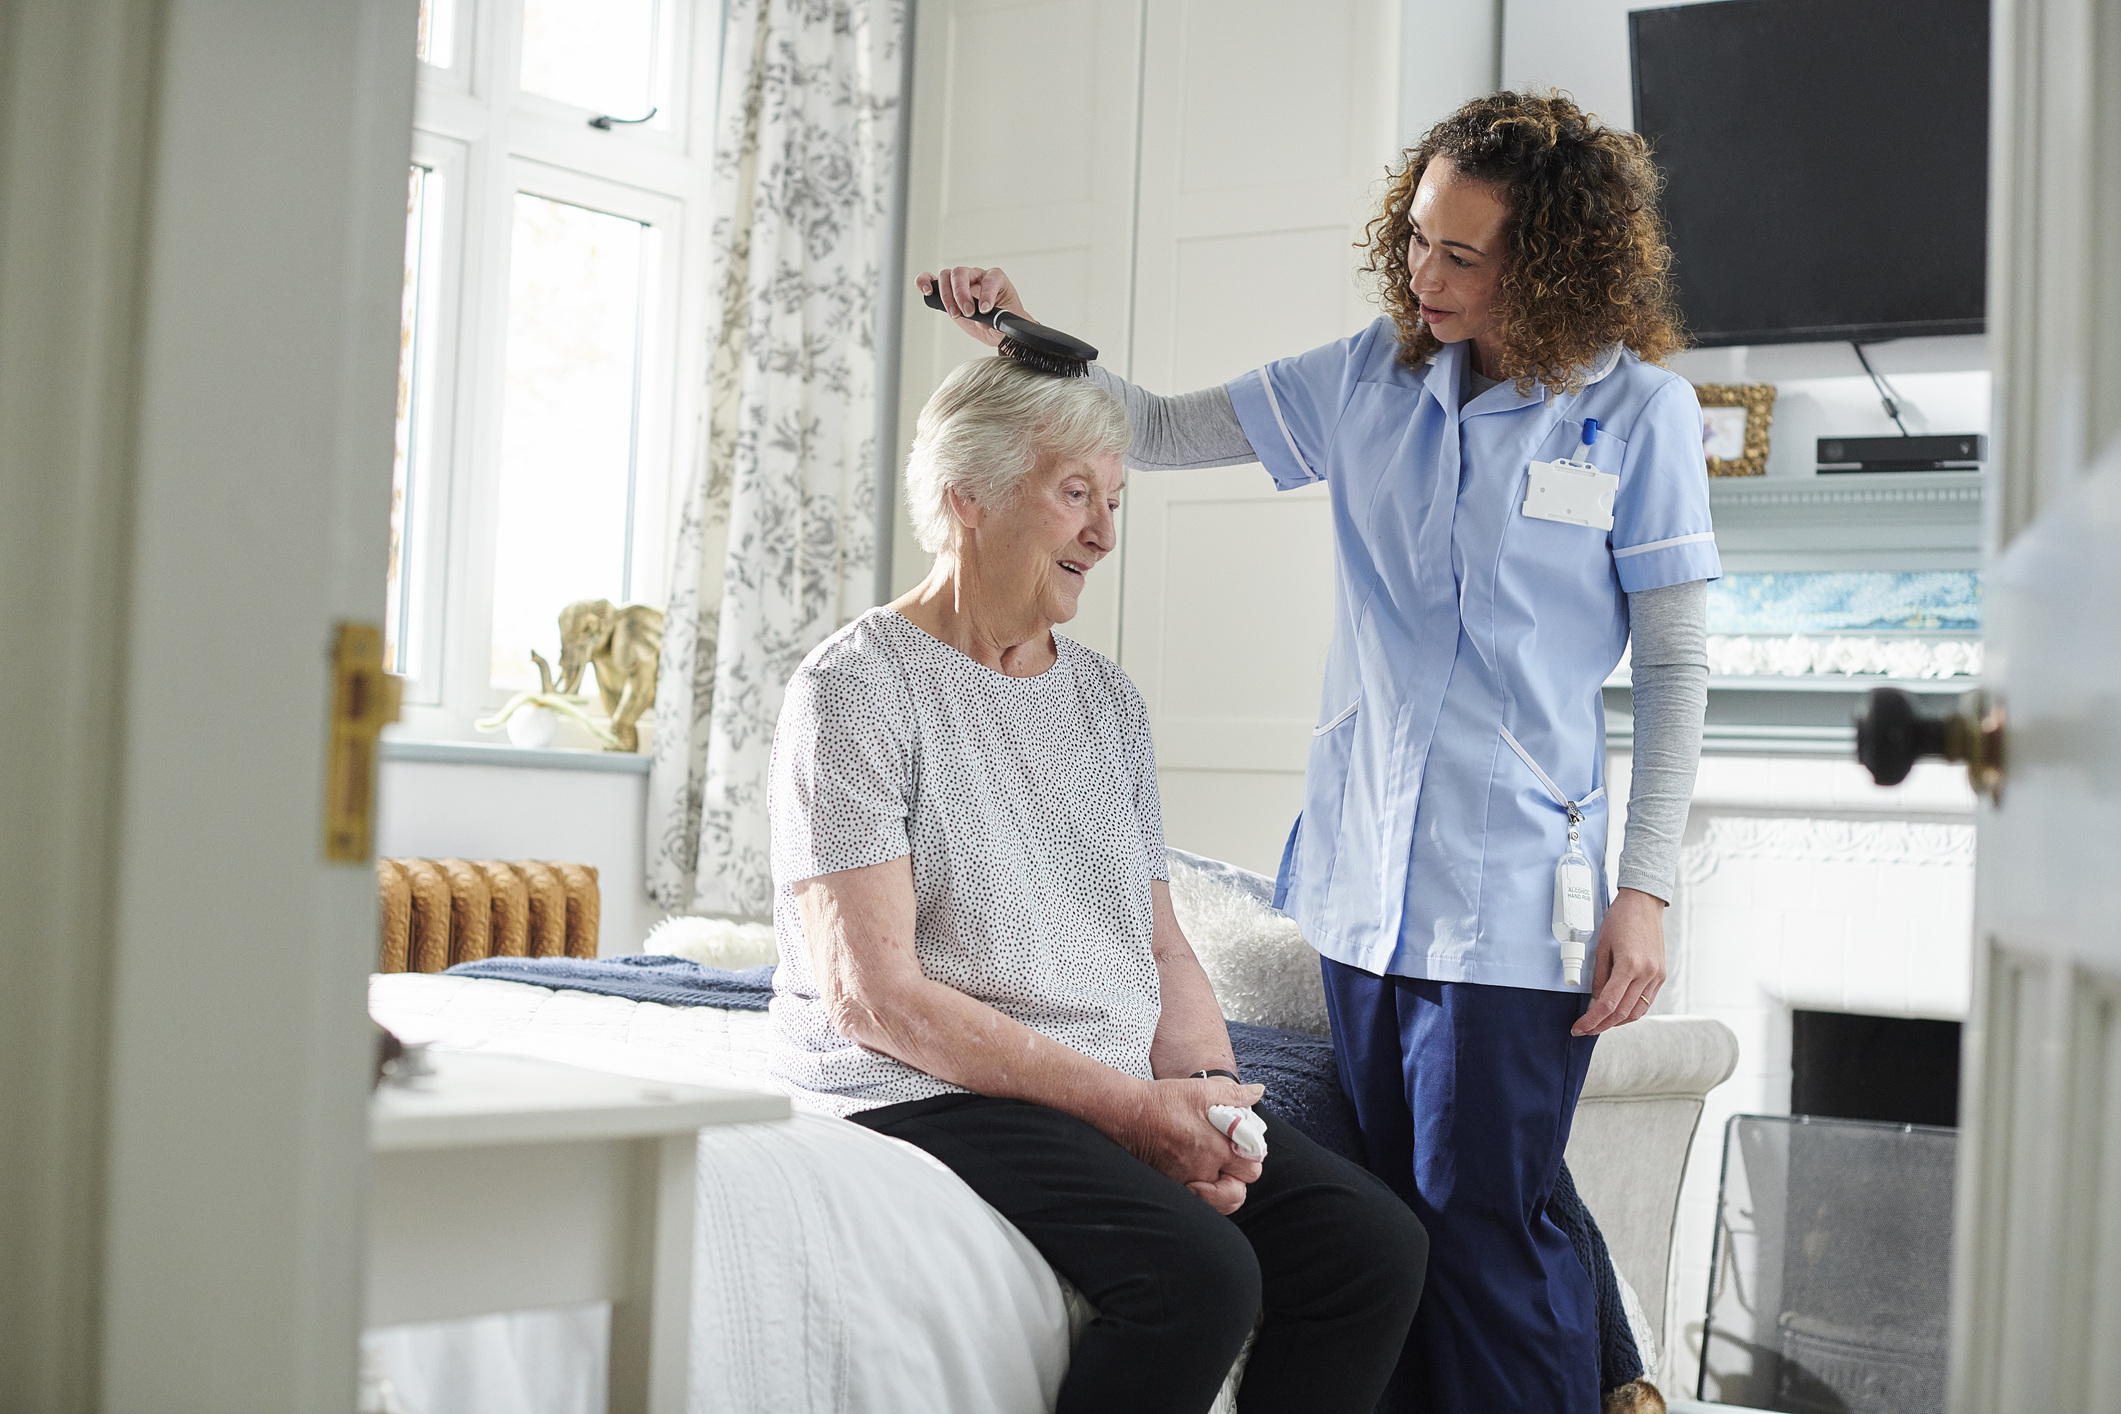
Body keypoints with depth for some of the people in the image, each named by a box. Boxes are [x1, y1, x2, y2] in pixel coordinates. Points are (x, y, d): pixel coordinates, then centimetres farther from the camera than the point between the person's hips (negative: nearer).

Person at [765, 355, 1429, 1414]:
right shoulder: (857, 688, -7)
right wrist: (1130, 1107, -17)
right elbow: (872, 994, -15)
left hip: (1132, 1090, 7)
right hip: (927, 1092, -7)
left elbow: (1161, 948, 15)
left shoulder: (1104, 697, 16)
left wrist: (1205, 1091, -7)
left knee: (1376, 1244, -13)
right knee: (1199, 1275, -29)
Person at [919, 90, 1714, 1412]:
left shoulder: (1640, 411, -4)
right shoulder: (1373, 377, 7)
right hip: (1361, 885, 5)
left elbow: (1677, 667, -2)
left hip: (1513, 899, -4)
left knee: (1483, 1232, -4)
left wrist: (1646, 892, -7)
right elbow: (1163, 430, 14)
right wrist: (1026, 340, -2)